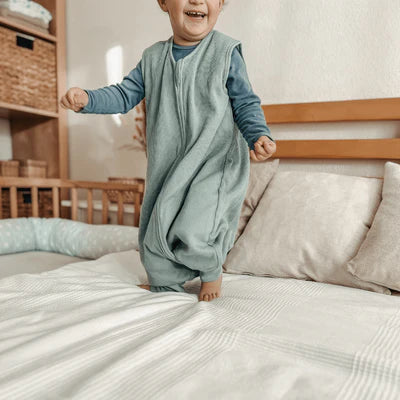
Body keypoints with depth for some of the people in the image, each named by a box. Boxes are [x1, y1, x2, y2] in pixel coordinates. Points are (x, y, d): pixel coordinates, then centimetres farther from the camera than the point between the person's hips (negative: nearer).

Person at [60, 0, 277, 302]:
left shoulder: (227, 51, -4)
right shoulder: (153, 57, 7)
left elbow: (246, 103, -4)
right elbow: (125, 95, 9)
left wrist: (259, 136, -23)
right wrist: (87, 99, -8)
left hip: (214, 162, -5)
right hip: (166, 167, 5)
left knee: (191, 232, -18)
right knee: (155, 228, 12)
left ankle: (212, 270, 18)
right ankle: (165, 284, 40)